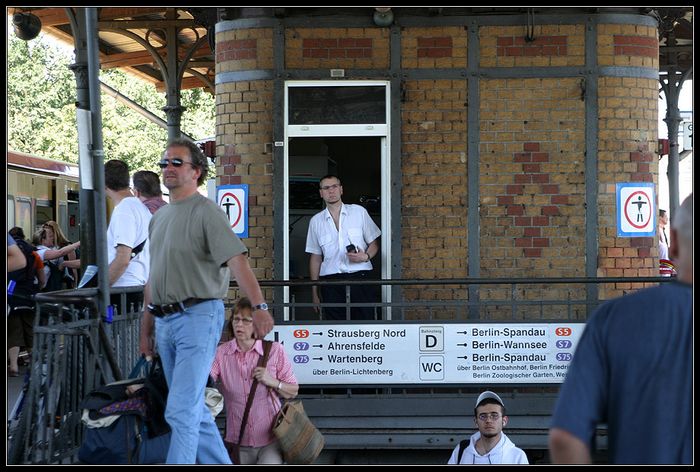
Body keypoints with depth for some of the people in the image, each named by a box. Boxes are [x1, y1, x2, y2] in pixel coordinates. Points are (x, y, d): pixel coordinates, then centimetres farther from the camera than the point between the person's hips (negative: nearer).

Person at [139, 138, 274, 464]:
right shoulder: (158, 217, 16)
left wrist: (259, 307, -32)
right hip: (165, 321, 8)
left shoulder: (207, 212, -8)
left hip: (198, 317, -8)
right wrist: (146, 330, 21)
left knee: (181, 410, -13)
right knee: (194, 409, 13)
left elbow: (237, 260, -20)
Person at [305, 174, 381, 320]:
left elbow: (374, 242, 13)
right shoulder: (316, 221, 12)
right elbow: (315, 258, 15)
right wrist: (314, 292, 11)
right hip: (331, 281, 1)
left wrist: (366, 256, -10)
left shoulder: (359, 212, 9)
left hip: (359, 277, -1)